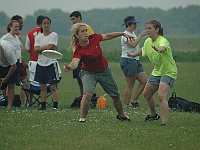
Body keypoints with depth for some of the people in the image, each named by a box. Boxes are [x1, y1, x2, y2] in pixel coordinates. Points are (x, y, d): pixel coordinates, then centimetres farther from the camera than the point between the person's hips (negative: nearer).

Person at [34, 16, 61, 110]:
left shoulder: (54, 35, -3)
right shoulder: (38, 37, 11)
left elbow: (49, 46, -15)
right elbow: (36, 49, -3)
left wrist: (40, 49, -4)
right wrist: (46, 49, -13)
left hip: (51, 63, -5)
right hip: (41, 63, 5)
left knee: (53, 87, -7)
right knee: (42, 87, 7)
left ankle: (55, 106, -8)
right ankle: (43, 105, 12)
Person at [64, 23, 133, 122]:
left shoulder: (94, 38, -16)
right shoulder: (78, 50, -29)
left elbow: (107, 36, 3)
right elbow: (75, 63, -46)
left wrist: (123, 34, 10)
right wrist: (69, 67, -68)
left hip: (104, 71, 5)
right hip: (89, 73, -5)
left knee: (116, 95, 16)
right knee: (88, 94, -31)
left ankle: (121, 115, 41)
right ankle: (82, 118, -18)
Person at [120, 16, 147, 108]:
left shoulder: (132, 34, 17)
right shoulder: (125, 35, -13)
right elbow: (133, 44, -30)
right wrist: (141, 35, -23)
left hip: (135, 61, 10)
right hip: (128, 61, -10)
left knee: (144, 81, 5)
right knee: (130, 85, -6)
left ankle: (134, 101, 12)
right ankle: (126, 105, 2)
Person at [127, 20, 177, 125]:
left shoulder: (163, 41, -26)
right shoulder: (148, 42, -1)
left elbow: (163, 47, -52)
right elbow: (143, 50, 23)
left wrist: (159, 49, -73)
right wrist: (133, 55, 33)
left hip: (168, 72, -9)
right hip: (156, 72, 9)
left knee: (161, 96, -26)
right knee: (147, 94, 19)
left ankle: (165, 122, -27)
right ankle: (153, 115, 44)